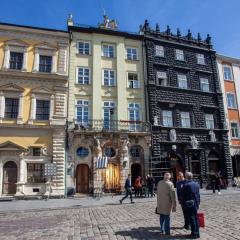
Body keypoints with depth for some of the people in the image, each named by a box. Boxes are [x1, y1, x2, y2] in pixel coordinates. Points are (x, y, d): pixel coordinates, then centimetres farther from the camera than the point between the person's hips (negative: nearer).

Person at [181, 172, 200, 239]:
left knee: (191, 219, 3)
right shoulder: (196, 184, 3)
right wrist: (198, 203, 16)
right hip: (195, 204, 6)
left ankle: (194, 234, 10)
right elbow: (198, 195, 9)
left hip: (189, 205, -6)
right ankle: (197, 233, 24)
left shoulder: (185, 185, -16)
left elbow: (182, 196, -13)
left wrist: (183, 204, -3)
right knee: (196, 218, 16)